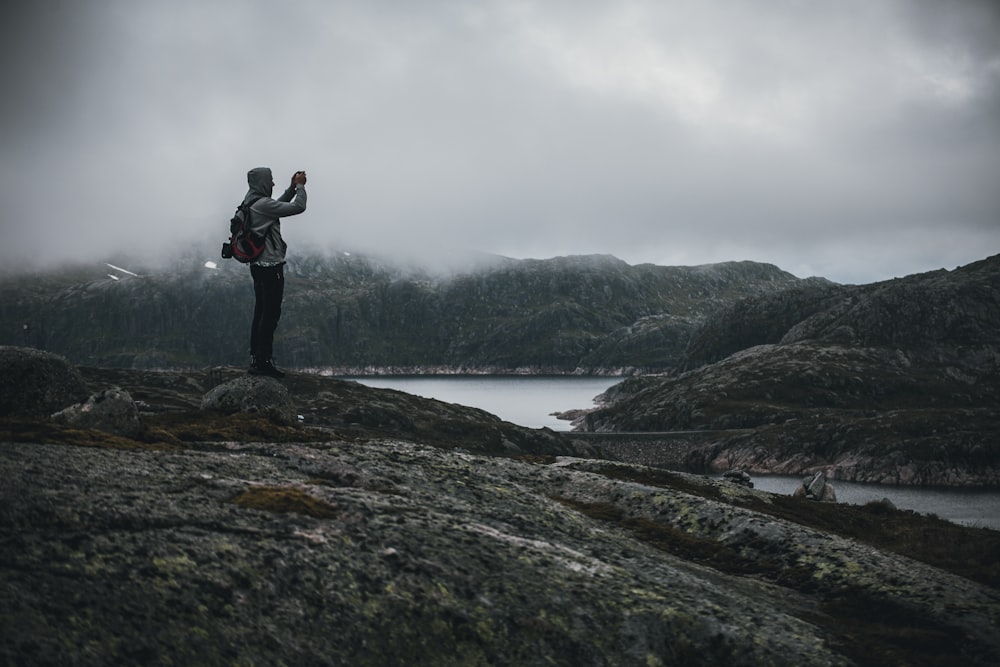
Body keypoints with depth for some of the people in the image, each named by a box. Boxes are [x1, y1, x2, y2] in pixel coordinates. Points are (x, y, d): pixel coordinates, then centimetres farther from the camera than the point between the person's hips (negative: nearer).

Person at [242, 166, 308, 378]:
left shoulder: (251, 204, 12)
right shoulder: (262, 204, -17)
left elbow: (278, 205, 29)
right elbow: (298, 207, -16)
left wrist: (292, 188, 21)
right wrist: (300, 186, -1)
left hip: (258, 265, 10)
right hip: (270, 267, -10)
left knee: (261, 313, 13)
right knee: (271, 314, -7)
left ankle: (255, 360, 15)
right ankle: (264, 361, -6)